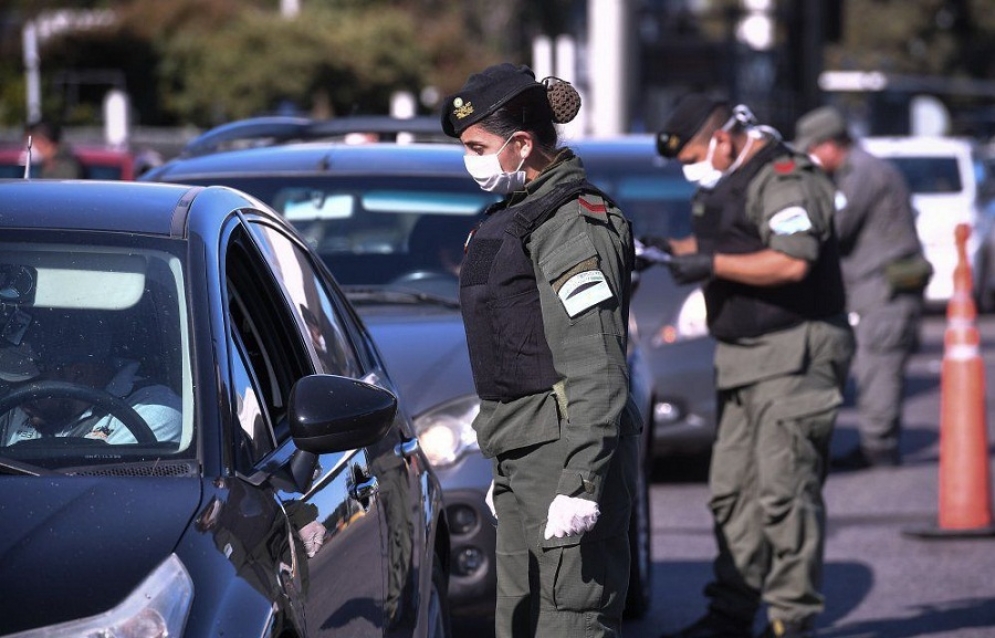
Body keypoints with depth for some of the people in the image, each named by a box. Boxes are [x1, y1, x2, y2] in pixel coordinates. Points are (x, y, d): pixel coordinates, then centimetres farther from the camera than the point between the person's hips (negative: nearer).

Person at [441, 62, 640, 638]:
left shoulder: (575, 224, -14)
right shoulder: (518, 213, 17)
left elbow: (597, 370, -21)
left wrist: (581, 483, -26)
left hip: (566, 458, -10)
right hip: (525, 460, 10)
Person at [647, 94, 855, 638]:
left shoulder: (784, 179, -13)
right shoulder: (725, 182, 18)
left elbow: (791, 263, -25)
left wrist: (711, 264, -21)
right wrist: (671, 249, 12)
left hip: (793, 355, -10)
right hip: (742, 358, 10)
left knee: (784, 488, -11)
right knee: (732, 489, 9)